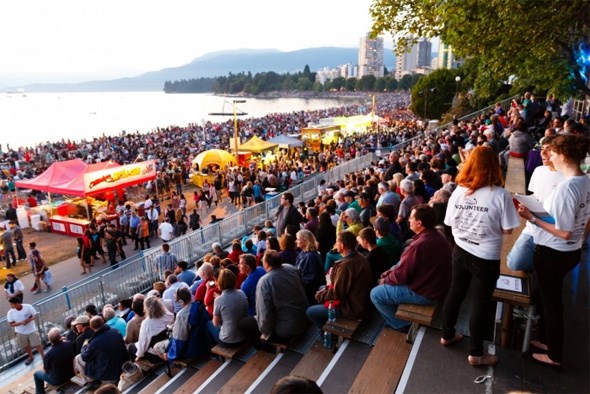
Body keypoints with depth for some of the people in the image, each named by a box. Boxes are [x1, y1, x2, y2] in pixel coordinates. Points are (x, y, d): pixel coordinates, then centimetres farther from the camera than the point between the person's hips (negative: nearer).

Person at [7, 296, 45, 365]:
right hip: (20, 333, 2)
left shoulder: (28, 307, -20)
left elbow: (35, 315, -8)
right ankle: (30, 357, 45)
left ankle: (43, 356, 26)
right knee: (26, 346, 19)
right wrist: (21, 322, -28)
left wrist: (29, 319, -28)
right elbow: (11, 324, -11)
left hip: (31, 330, -2)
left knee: (37, 344, 6)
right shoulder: (10, 313, -16)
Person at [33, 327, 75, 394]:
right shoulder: (69, 344, -21)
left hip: (57, 380, -4)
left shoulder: (48, 354, -30)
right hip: (70, 374, 4)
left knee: (36, 374, 20)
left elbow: (45, 370, -10)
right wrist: (62, 340, 2)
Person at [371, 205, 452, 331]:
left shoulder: (419, 245, -32)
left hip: (424, 294, -9)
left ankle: (401, 325, 13)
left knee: (375, 294, -1)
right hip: (436, 285, 9)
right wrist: (388, 274, 6)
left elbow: (401, 275, -21)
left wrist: (385, 280, -1)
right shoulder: (437, 236, -1)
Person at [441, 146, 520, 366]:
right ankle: (476, 354, 25)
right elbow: (507, 230, -12)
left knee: (455, 293, 21)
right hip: (486, 258, -4)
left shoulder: (458, 191, -6)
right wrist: (490, 225, 5)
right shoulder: (500, 195, -18)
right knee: (480, 303, 10)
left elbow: (450, 222, 4)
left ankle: (447, 335, 39)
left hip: (460, 252, 4)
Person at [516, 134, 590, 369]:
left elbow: (564, 232, -24)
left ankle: (554, 356, 27)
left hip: (553, 253, -8)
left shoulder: (566, 187, -26)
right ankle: (547, 340, 42)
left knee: (551, 302, 9)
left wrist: (532, 218, -19)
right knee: (545, 296, 24)